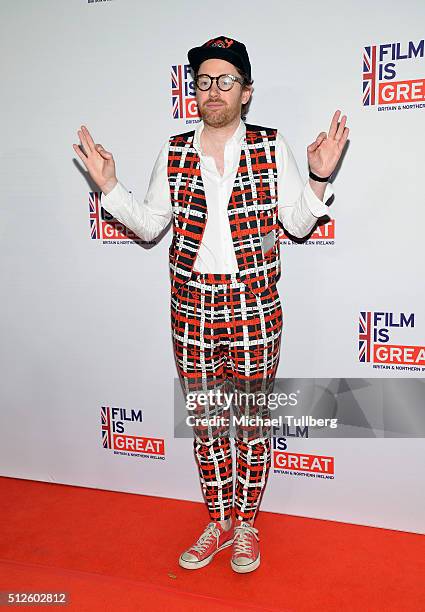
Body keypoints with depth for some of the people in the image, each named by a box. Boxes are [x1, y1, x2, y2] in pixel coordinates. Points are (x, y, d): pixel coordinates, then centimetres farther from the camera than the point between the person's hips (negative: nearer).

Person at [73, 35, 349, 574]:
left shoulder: (271, 148, 1)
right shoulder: (174, 152, 7)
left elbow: (298, 224, 1)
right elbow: (149, 225, 9)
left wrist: (320, 176, -13)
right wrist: (108, 185, -2)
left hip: (253, 310, -2)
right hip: (191, 307, 2)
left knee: (251, 419, 10)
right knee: (204, 420, 12)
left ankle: (245, 525, 32)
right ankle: (218, 523, 34)